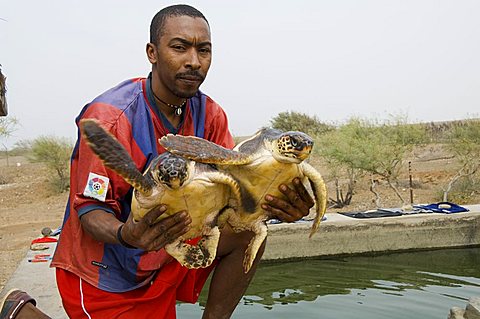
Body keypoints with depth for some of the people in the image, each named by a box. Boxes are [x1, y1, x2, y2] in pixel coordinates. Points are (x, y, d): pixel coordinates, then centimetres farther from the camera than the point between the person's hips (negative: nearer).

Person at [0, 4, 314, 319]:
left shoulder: (209, 114, -5)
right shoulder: (109, 116, -22)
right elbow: (91, 208, -20)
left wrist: (271, 204, -30)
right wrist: (126, 236, -42)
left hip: (168, 255, 5)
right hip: (103, 272, -5)